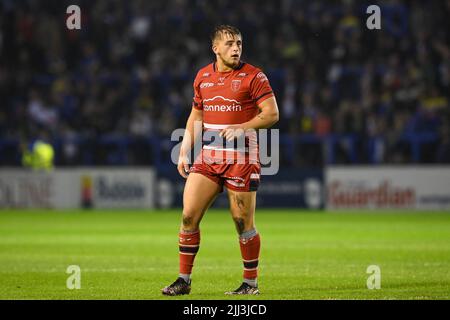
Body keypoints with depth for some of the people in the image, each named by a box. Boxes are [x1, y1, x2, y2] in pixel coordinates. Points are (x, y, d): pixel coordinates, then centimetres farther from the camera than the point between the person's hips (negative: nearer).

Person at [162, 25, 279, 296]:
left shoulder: (253, 76, -5)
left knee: (243, 222, -1)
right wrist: (185, 151, 13)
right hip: (208, 157, 5)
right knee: (189, 216, -3)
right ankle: (184, 280, 5)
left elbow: (272, 114, -8)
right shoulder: (203, 76, 11)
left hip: (242, 159, -4)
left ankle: (251, 282, 12)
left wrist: (241, 127, -21)